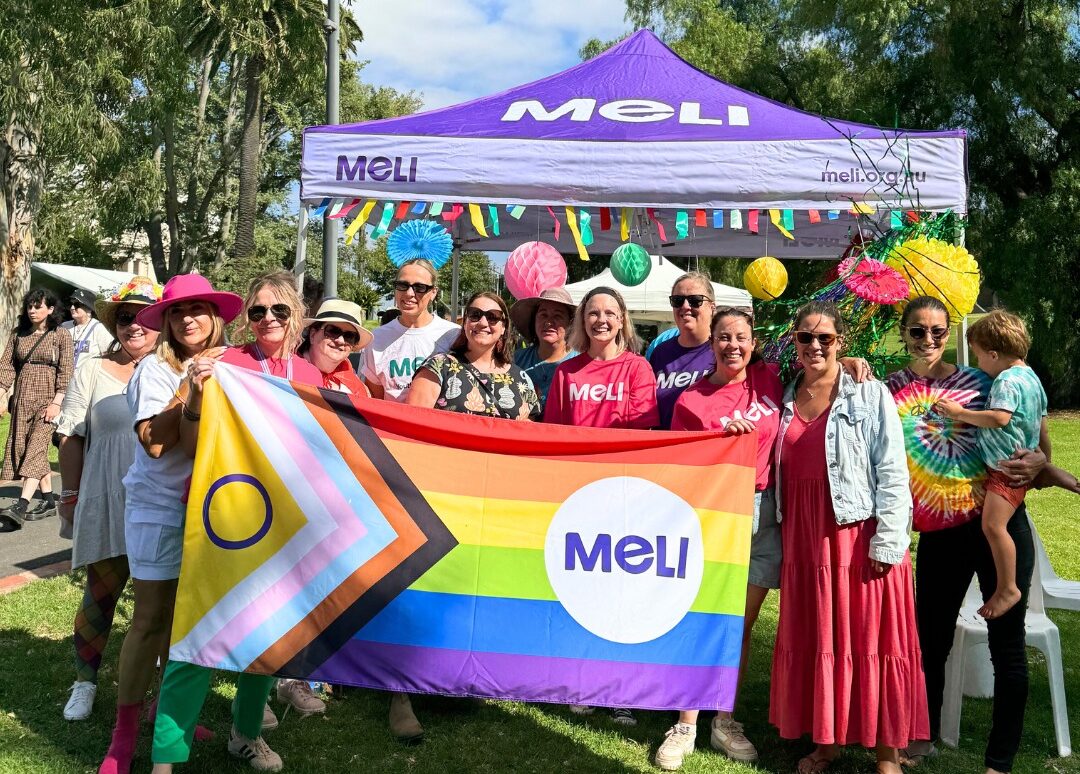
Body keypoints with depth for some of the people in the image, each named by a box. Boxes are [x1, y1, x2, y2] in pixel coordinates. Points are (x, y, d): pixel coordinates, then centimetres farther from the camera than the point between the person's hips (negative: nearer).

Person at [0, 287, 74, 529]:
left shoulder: (61, 335, -2)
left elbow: (66, 371, -7)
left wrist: (56, 402, -15)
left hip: (48, 398, -6)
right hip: (22, 399, 6)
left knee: (36, 447, -15)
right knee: (27, 450, 7)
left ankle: (21, 506, -25)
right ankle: (48, 501, 17)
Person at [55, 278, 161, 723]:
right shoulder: (92, 370, 5)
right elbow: (71, 437, 5)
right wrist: (71, 495, 3)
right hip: (107, 500, -1)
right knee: (102, 591, 4)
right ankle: (85, 681, 21)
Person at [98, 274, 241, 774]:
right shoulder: (156, 368, -10)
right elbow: (154, 443, -21)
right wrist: (189, 389, -25)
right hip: (158, 507, -4)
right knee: (152, 618, -3)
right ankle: (125, 731, 10)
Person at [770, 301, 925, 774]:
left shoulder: (870, 397, -4)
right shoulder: (785, 400, 11)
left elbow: (892, 475, -8)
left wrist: (887, 543, -14)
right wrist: (778, 537, 9)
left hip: (858, 536, -5)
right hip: (804, 537, 5)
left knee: (870, 639, 1)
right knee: (813, 640, 11)